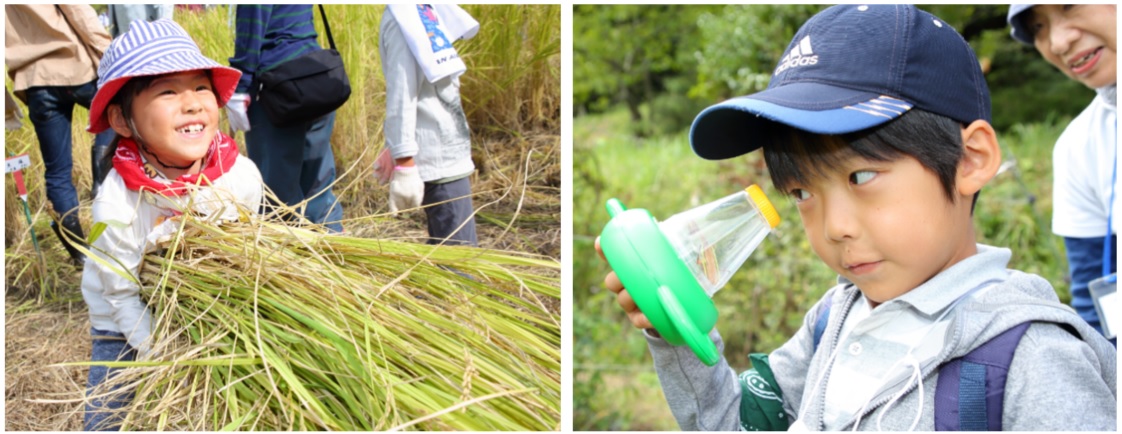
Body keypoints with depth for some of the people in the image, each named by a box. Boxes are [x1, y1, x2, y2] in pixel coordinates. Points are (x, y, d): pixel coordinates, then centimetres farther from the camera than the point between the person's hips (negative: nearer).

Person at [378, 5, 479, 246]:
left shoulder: (425, 11, 14)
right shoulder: (404, 16, -15)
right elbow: (401, 96, -20)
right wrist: (404, 162, -22)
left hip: (448, 153, 10)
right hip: (440, 162, -10)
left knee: (444, 248, 15)